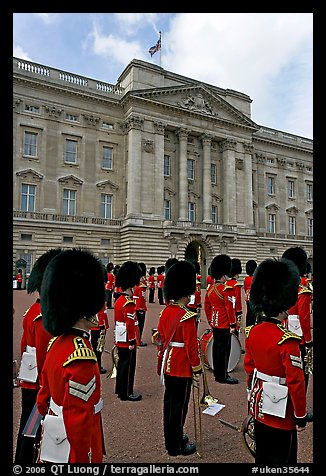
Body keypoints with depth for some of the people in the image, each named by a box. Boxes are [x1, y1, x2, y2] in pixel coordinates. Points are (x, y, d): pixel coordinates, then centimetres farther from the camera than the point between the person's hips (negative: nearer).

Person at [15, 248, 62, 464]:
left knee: (28, 429, 23)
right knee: (34, 434, 7)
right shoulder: (46, 317, -24)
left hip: (28, 382, 9)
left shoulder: (33, 311, 5)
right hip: (40, 386, -9)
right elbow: (45, 359, -23)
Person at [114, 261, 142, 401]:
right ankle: (127, 393, 12)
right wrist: (133, 342, -18)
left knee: (122, 363, 18)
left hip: (120, 340, 9)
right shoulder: (129, 303, -21)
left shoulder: (119, 300, 8)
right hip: (128, 341, -9)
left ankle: (120, 389, 30)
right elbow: (130, 324, -23)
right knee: (128, 366, 2)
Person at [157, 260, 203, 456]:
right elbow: (191, 346, -19)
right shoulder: (187, 317, -23)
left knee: (169, 402, 19)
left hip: (167, 365, 8)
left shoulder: (165, 312, 2)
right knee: (179, 405, 6)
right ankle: (176, 446, 21)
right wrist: (197, 367, -7)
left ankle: (171, 437, 36)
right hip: (182, 367, -8)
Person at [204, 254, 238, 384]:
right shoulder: (227, 289, -18)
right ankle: (223, 376, 7)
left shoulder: (210, 288, 6)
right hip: (224, 324, -8)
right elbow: (230, 308, -19)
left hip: (214, 323, 8)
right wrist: (233, 325, -12)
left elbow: (206, 306, 13)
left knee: (216, 345, 16)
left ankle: (217, 372, 28)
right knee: (224, 348, 0)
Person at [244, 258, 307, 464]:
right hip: (281, 411, -6)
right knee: (282, 459, 14)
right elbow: (296, 382, -21)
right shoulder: (287, 340, -26)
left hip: (259, 406, 6)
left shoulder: (252, 332, -5)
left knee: (262, 455, 23)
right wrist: (301, 416, -8)